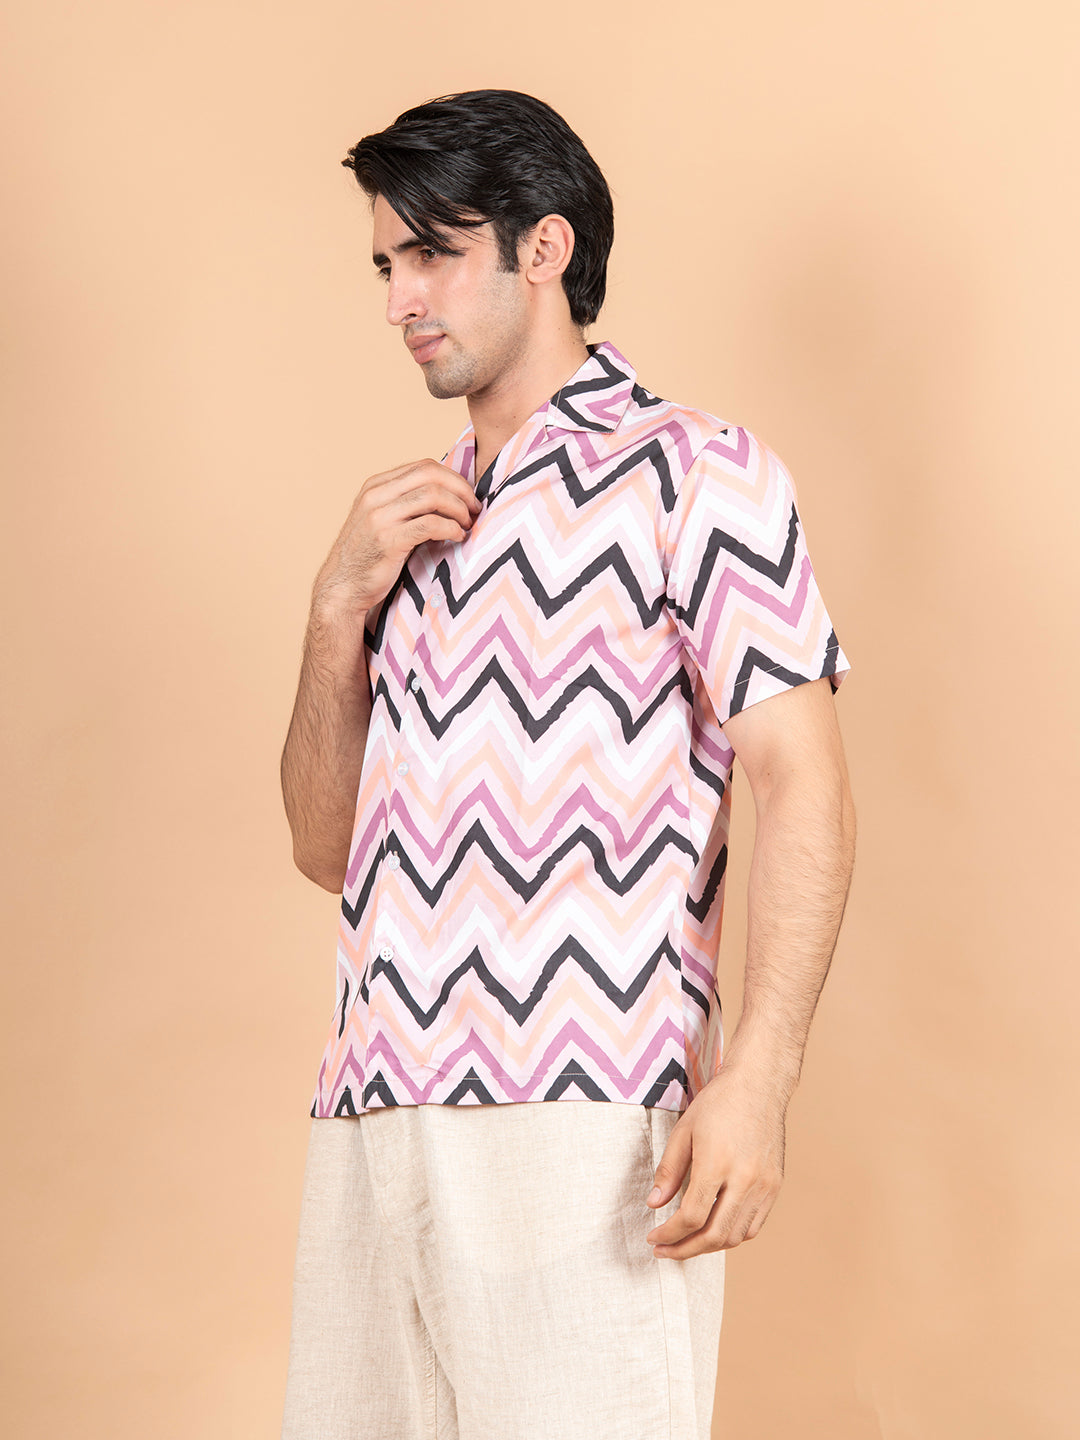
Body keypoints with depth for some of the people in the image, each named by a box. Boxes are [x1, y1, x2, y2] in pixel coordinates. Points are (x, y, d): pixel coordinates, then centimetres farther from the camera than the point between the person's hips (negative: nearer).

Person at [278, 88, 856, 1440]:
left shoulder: (690, 471, 3)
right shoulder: (418, 523, 23)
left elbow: (803, 785, -8)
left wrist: (754, 1076, -20)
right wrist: (340, 606, 4)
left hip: (578, 1130, -6)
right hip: (373, 1127, 6)